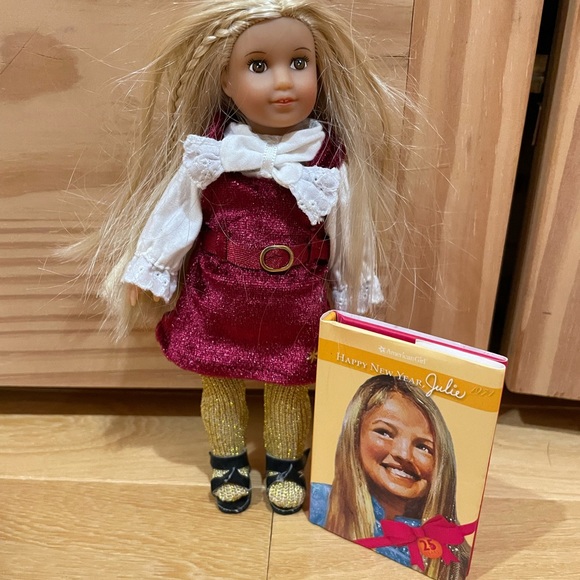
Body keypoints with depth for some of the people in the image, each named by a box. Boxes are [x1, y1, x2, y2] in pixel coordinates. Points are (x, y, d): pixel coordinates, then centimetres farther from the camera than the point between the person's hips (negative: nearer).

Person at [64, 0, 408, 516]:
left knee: (288, 390, 16)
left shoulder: (331, 161, -11)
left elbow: (350, 235, -1)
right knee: (219, 384, 17)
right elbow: (173, 214, -2)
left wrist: (354, 297, 5)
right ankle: (228, 464, 44)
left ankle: (285, 466, 43)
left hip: (295, 304, 0)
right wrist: (145, 275, 3)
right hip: (218, 298, 1)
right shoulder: (206, 154, -11)